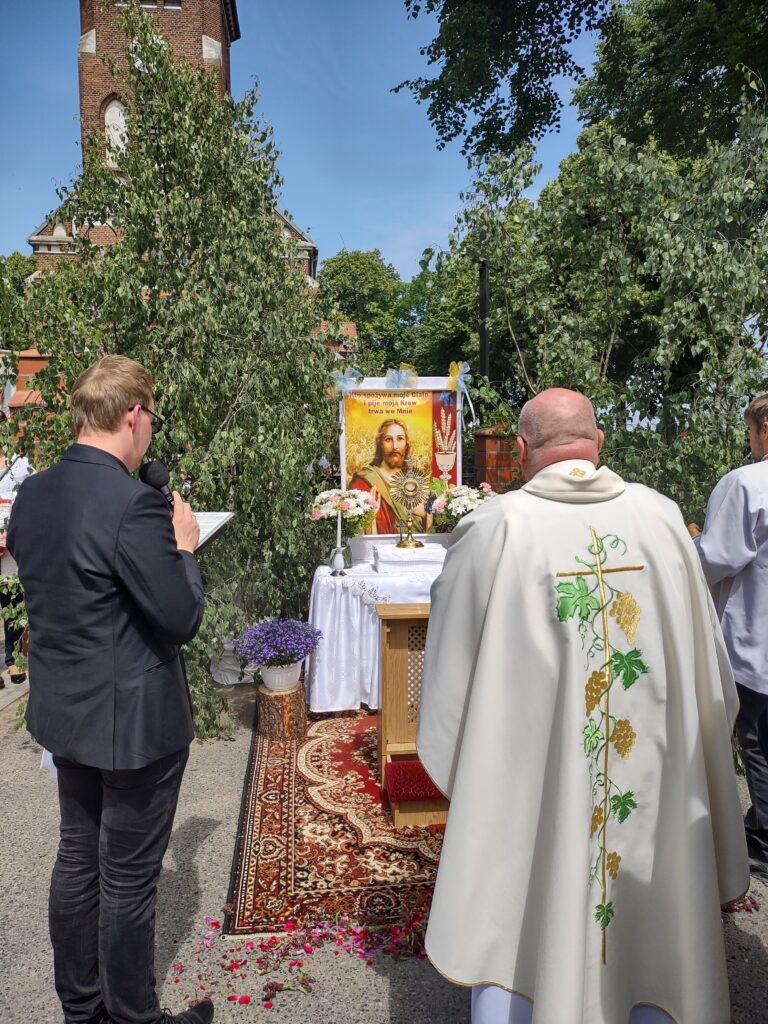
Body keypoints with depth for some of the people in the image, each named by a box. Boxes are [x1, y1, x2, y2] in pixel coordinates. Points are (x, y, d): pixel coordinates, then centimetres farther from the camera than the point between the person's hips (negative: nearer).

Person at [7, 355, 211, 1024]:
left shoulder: (31, 494, 0)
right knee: (129, 877, 12)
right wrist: (183, 546, -8)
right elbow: (182, 619, -23)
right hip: (134, 719, -8)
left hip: (63, 711, 8)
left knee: (77, 857, 23)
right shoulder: (133, 505, -26)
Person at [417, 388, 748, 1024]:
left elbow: (452, 663, -5)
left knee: (517, 927, 17)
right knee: (650, 925, 23)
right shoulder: (661, 518, -7)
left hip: (526, 780, -2)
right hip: (654, 777, 3)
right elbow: (707, 665, 4)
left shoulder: (491, 529, -15)